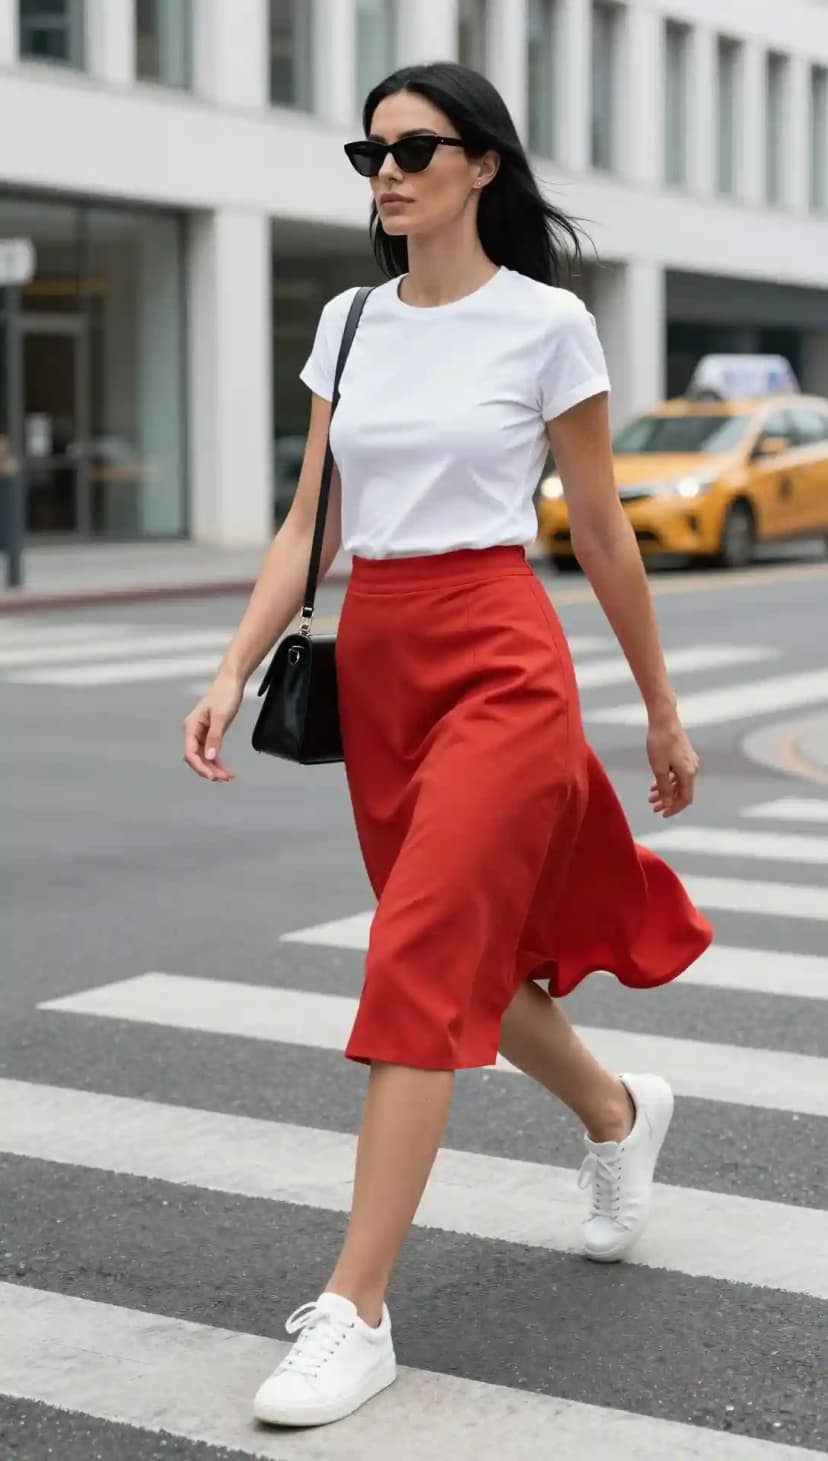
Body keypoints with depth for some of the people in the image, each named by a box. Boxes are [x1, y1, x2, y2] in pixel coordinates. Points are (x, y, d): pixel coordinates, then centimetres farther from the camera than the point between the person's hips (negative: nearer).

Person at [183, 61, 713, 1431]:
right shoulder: (348, 323, 10)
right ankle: (618, 1113, 46)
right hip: (375, 662, 6)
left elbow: (601, 531, 1)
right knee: (470, 953, 16)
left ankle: (354, 1311, -9)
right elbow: (308, 524, 10)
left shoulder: (546, 323, -4)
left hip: (500, 659, -6)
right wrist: (234, 674, -2)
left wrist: (662, 711, 7)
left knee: (419, 965, -13)